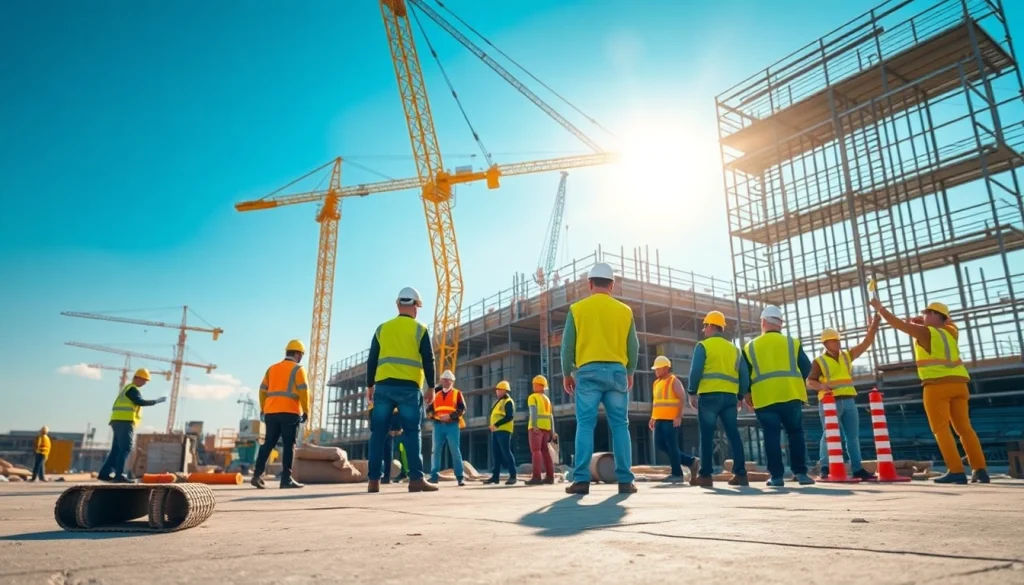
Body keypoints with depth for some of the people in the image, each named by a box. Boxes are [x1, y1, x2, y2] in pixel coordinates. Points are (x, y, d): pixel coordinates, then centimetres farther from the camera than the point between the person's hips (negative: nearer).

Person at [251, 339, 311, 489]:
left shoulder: (272, 368, 18)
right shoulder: (298, 369, 0)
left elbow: (263, 390, 15)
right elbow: (303, 391, -9)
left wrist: (263, 409, 21)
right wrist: (306, 411, -5)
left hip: (271, 412, 6)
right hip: (290, 413, -6)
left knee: (268, 444, 12)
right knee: (289, 446, -2)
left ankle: (257, 474, 5)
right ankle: (286, 479, -3)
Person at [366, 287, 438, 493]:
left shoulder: (382, 328, 12)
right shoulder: (419, 329, 4)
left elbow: (372, 360, 12)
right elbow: (428, 361, 0)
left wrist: (370, 385, 18)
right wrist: (430, 387, 6)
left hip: (384, 386, 3)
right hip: (409, 387, -2)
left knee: (378, 433, 5)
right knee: (412, 433, 0)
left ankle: (373, 480, 4)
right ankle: (416, 478, -6)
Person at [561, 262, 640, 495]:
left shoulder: (577, 309, 2)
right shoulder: (625, 310, 7)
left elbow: (568, 345, 1)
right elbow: (633, 346, 10)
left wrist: (567, 373, 11)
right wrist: (629, 373, 23)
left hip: (588, 371, -1)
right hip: (617, 371, 2)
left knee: (585, 425, -1)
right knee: (620, 426, 5)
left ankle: (581, 479, -5)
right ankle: (625, 480, 5)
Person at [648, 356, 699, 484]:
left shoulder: (674, 381, -5)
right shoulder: (657, 383, 18)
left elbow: (682, 399, -12)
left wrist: (679, 417, -20)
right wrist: (652, 418, 16)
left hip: (671, 419, -8)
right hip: (660, 419, 8)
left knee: (671, 445, -6)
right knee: (660, 444, 5)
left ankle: (677, 474, 6)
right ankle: (690, 461, 16)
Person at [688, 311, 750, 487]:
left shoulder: (703, 346, 1)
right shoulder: (733, 348, 17)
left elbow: (695, 371, -8)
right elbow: (744, 374, 13)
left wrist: (692, 392, -1)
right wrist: (740, 396, 18)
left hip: (709, 395, -5)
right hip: (730, 396, 5)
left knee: (707, 435, -2)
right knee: (733, 434, 6)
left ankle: (706, 475, -1)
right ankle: (740, 473, 2)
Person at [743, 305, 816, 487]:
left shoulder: (750, 346, 8)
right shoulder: (792, 342, 6)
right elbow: (806, 369, 5)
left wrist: (748, 394, 22)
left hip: (764, 398, 0)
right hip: (791, 395, 0)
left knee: (772, 436, 3)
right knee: (796, 433, 11)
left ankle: (776, 476, 2)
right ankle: (800, 473, 9)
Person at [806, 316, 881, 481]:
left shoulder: (847, 356, 15)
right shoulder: (819, 361, 0)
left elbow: (865, 344, 9)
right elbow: (810, 382, -4)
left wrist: (874, 326, -5)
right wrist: (821, 386, -25)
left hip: (848, 401, 6)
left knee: (853, 436, 8)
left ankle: (857, 469, 14)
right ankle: (824, 469, -5)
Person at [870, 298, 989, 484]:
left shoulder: (924, 332, -2)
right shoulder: (951, 331, 17)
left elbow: (897, 323, 0)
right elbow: (947, 320, 39)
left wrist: (880, 308, 11)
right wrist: (920, 321, 26)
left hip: (937, 385, -7)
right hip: (958, 384, 7)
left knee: (941, 429, -4)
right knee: (964, 427, 9)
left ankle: (956, 471, -10)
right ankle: (980, 469, 3)